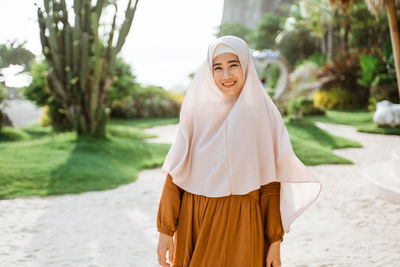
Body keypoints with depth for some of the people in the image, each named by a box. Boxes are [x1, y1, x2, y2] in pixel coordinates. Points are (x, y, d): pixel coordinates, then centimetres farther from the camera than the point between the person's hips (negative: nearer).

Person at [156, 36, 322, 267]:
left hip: (242, 223, -1)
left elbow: (271, 184, -1)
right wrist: (166, 230, -3)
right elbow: (175, 174, 1)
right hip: (194, 221, 1)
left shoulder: (263, 113, -1)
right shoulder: (197, 111, 2)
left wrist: (275, 241, -4)